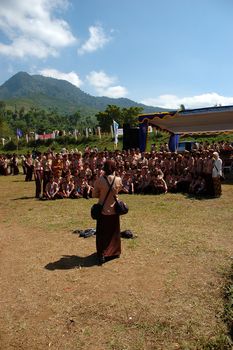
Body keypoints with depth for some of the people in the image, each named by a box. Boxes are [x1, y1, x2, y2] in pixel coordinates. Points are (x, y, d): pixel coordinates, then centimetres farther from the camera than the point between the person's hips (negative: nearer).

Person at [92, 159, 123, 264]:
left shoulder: (99, 180, -17)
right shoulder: (118, 180, -11)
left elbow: (94, 194, -7)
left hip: (103, 210, -2)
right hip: (114, 210, 2)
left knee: (102, 233, 12)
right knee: (114, 232, 18)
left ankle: (101, 254, 13)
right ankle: (115, 252, 32)